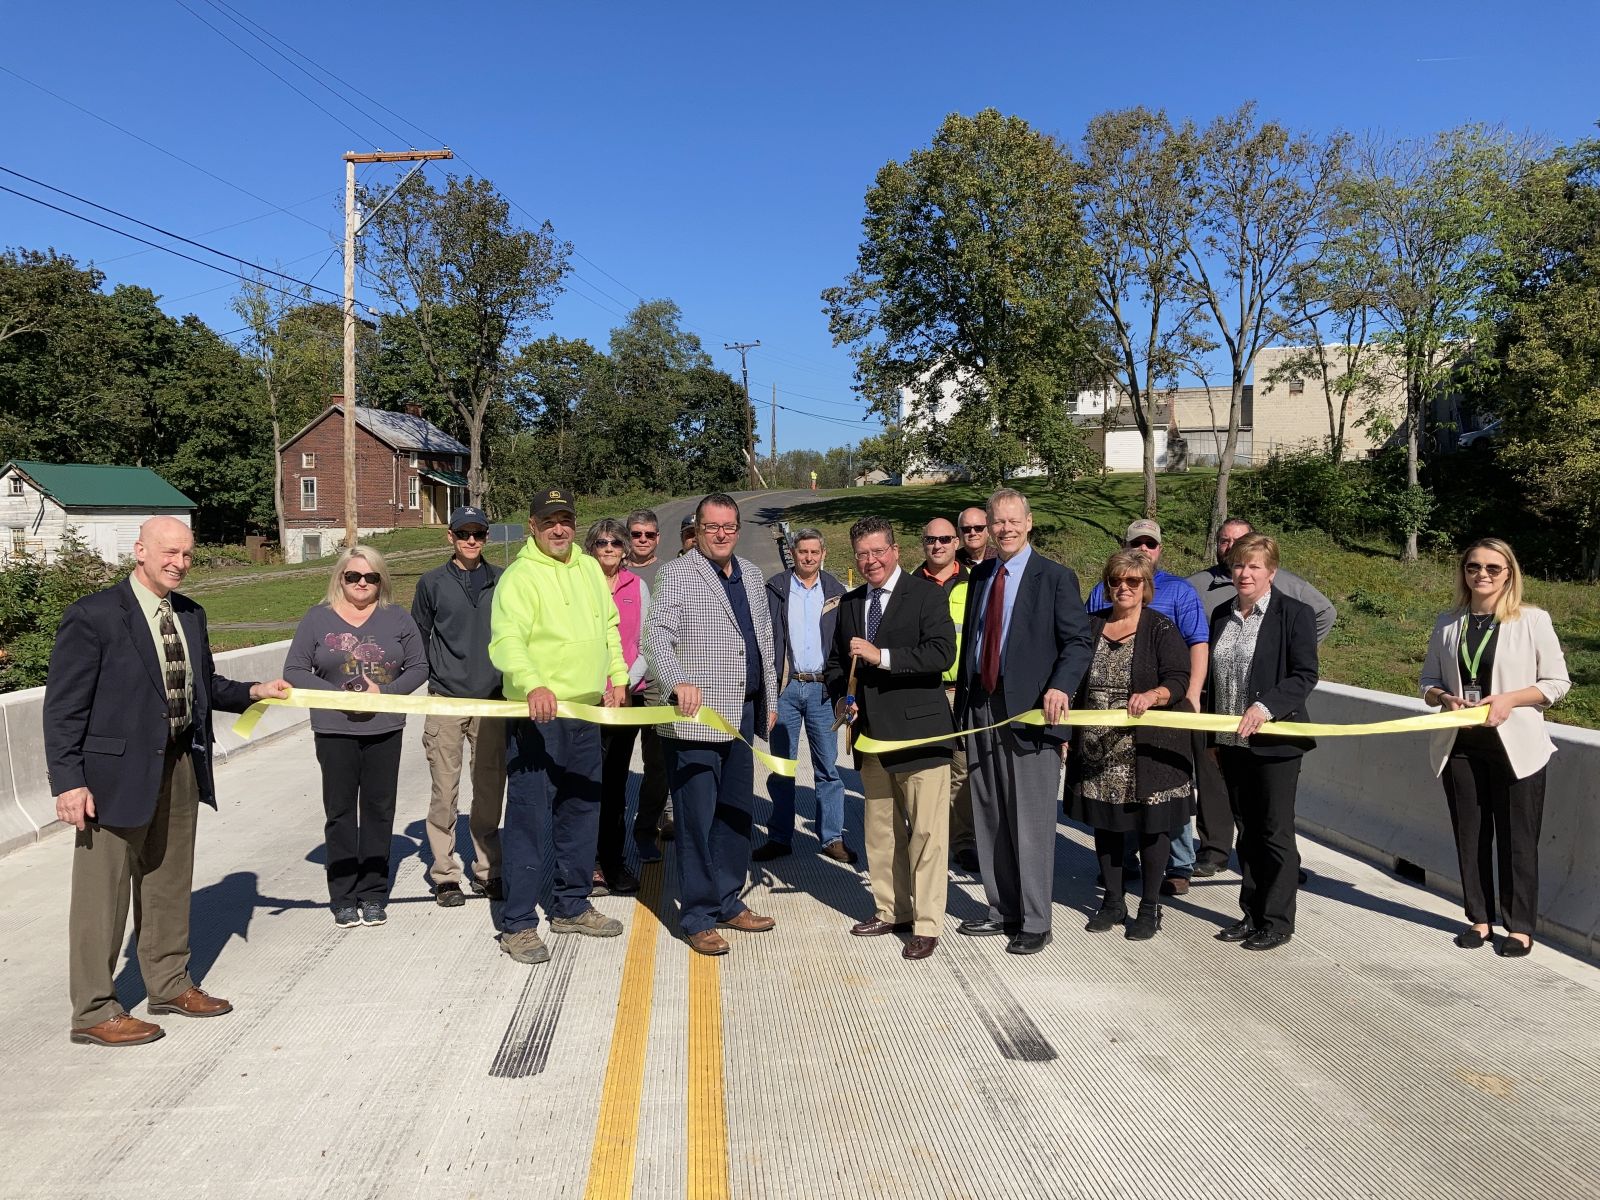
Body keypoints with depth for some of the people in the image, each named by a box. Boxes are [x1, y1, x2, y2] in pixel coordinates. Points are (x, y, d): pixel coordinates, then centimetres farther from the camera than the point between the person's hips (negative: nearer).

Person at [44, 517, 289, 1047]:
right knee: (102, 893, 3)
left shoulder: (190, 615, 8)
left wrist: (252, 692, 2)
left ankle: (169, 983, 35)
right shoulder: (93, 616, -13)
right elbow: (64, 706, -13)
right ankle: (93, 1013, 17)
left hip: (181, 766, 7)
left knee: (170, 884, 19)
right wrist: (68, 782, -17)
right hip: (117, 773, -7)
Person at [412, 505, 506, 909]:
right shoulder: (432, 583, 3)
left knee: (490, 791, 8)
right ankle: (445, 875, 13)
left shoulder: (501, 581, 7)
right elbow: (419, 637, 9)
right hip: (446, 699, -2)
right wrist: (429, 679, 3)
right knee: (445, 792, 1)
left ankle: (487, 871, 21)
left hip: (492, 700, 2)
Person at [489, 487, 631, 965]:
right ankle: (518, 923, 6)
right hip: (536, 715, -7)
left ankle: (572, 906, 30)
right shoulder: (519, 576, -11)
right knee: (530, 816, -4)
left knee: (582, 810, 16)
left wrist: (617, 676, 12)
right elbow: (506, 641, -24)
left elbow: (609, 627, 22)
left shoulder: (589, 569, 12)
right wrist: (533, 685, -40)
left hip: (587, 712, 8)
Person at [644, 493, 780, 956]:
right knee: (697, 819, -1)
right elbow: (657, 633, -18)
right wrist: (677, 682, -35)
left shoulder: (751, 575, 15)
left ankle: (727, 903, 28)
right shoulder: (675, 575, -6)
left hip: (743, 716, 7)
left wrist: (770, 700, 19)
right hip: (694, 718, -7)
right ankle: (698, 917, 11)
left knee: (735, 814, 15)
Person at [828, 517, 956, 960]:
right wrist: (840, 698, 3)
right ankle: (891, 911, 29)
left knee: (926, 831, -2)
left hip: (919, 730, -6)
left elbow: (942, 653, -20)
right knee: (880, 830, 15)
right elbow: (837, 661, 22)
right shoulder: (850, 604, 12)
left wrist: (881, 655, -24)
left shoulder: (927, 594, -7)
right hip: (871, 732, 6)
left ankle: (927, 924, 8)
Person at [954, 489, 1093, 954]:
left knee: (1031, 823, -1)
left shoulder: (1055, 578, -3)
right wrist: (962, 699, 13)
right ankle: (1002, 911, 27)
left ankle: (1034, 923, 11)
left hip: (1029, 710, -6)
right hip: (980, 707, 6)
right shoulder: (980, 575, 14)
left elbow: (1079, 641, -7)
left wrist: (1061, 687, -24)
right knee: (989, 819, 13)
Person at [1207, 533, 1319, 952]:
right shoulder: (1222, 615, 10)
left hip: (1275, 742, -6)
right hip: (1232, 742, 6)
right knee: (1247, 831, 14)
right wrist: (1214, 737, 15)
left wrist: (1266, 705, -25)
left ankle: (1278, 922, 14)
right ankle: (1252, 914, 24)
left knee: (1275, 833, 3)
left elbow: (1305, 675, -12)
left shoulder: (1295, 614, -7)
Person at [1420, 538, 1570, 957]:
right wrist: (1445, 698, -9)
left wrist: (1509, 699, -16)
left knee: (1516, 837, 3)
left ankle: (1520, 926, 16)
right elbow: (1429, 681, 12)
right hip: (1460, 745, 3)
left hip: (1516, 745, -3)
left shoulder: (1532, 620, -4)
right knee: (1470, 834, 10)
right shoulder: (1447, 623, 6)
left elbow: (1557, 683, -2)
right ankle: (1479, 918, 23)